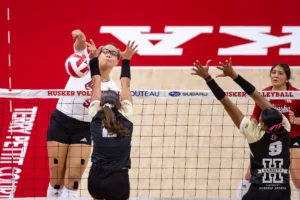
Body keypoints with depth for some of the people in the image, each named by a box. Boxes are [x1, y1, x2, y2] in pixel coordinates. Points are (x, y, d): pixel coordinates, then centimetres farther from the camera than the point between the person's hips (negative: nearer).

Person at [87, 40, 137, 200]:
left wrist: (94, 60, 16)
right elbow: (125, 86, 10)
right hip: (119, 180, -3)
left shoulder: (95, 119, 2)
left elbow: (96, 85, 10)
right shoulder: (126, 119, -1)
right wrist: (126, 60, 15)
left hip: (95, 180, 3)